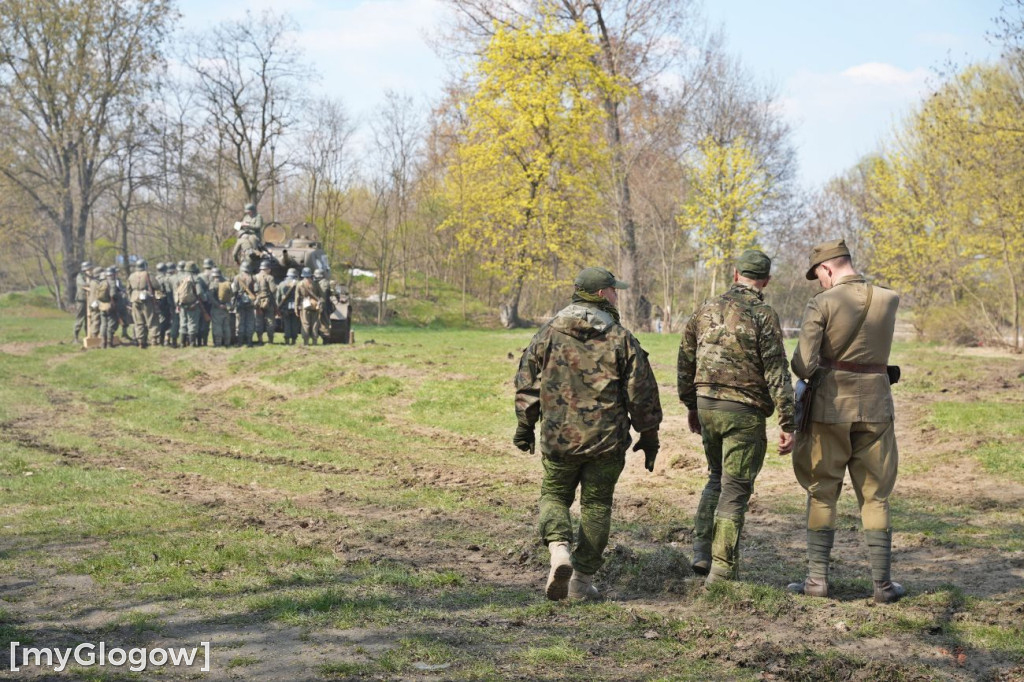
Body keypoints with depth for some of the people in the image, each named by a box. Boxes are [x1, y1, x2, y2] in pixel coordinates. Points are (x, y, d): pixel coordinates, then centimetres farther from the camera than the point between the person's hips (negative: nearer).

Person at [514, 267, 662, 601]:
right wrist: (649, 436, 10)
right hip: (606, 440, -1)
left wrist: (524, 425, 16)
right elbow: (642, 394, -2)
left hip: (557, 438, 1)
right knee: (596, 506, 11)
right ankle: (582, 579, 13)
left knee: (554, 495, 16)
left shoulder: (549, 333, 1)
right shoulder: (622, 339, -4)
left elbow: (527, 382, 4)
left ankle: (559, 549, -11)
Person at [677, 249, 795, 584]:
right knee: (735, 490, 2)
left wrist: (691, 405, 24)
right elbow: (776, 372, -14)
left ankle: (702, 552, 15)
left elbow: (685, 361, 13)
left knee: (717, 478, 23)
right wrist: (787, 424, -13)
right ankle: (722, 571, 3)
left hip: (707, 405, 5)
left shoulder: (707, 309, 7)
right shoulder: (763, 315, -10)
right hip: (744, 410, -5)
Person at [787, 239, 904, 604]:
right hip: (875, 407, 3)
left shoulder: (822, 304, -11)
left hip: (830, 406, -3)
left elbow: (803, 365, -15)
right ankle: (883, 583, 11)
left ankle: (817, 578, 7)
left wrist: (809, 373, 5)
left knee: (821, 493, 8)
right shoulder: (889, 300, 1)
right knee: (875, 496, 11)